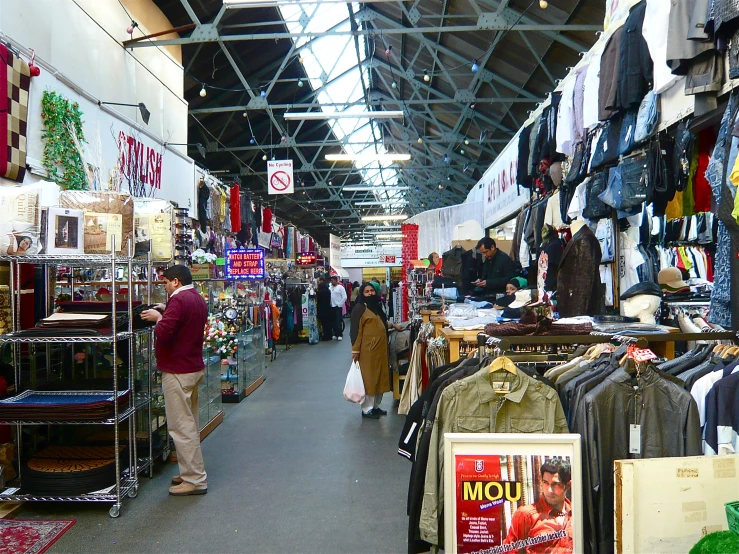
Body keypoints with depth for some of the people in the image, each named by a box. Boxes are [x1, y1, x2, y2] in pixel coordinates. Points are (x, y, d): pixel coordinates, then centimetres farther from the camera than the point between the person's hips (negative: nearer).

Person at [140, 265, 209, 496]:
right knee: (190, 423, 17)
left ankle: (195, 480, 0)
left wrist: (158, 319, -7)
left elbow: (163, 333, -25)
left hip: (178, 371, -10)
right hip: (195, 367, 10)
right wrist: (165, 317, 12)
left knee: (181, 426, -4)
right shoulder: (198, 299, 14)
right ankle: (191, 473, 26)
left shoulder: (178, 300, -18)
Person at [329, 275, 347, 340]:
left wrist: (339, 304, -10)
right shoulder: (330, 287, 5)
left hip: (338, 306, -4)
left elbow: (344, 297, -8)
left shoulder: (340, 287, -5)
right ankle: (335, 334, 16)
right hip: (332, 306, 4)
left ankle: (340, 334, 2)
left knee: (339, 321, -4)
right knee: (333, 321, 8)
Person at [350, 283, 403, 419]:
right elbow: (356, 330, -14)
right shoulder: (359, 308, -11)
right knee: (368, 378, -2)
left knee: (379, 376, 12)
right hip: (368, 349, -8)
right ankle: (366, 409, 7)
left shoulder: (376, 306, 14)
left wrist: (393, 326, 34)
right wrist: (355, 350, -17)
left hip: (380, 347, 8)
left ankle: (375, 406, 24)